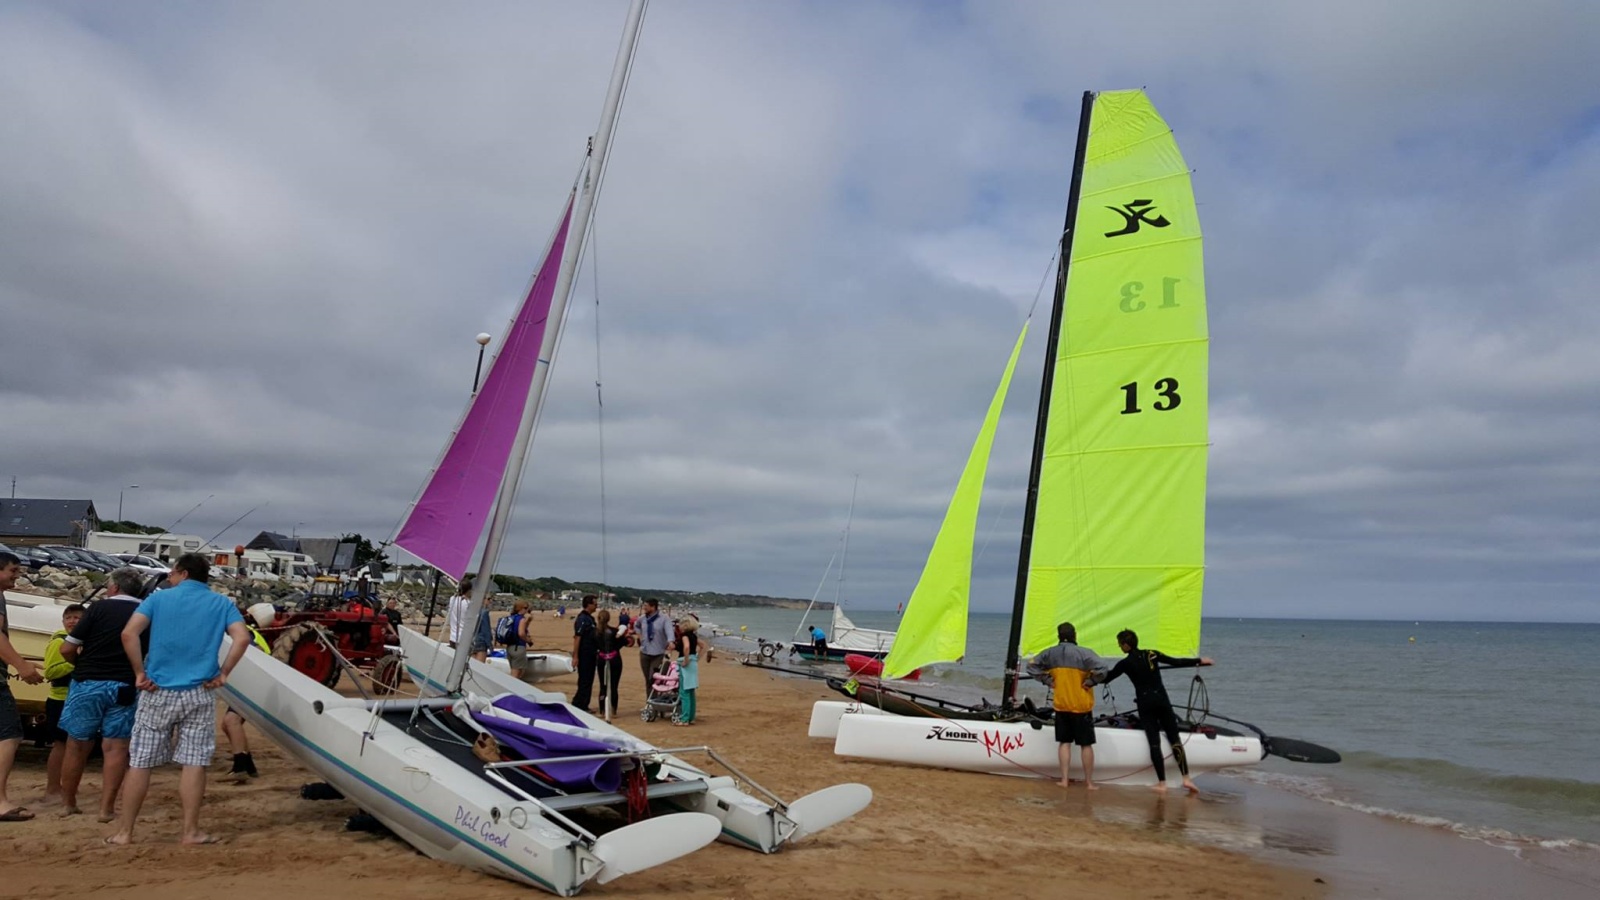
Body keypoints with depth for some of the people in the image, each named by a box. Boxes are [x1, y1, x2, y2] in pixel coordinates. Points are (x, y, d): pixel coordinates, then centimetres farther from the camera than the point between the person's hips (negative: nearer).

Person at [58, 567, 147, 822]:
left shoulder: (99, 607, -4)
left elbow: (66, 649, -5)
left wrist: (81, 664, 14)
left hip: (88, 684, -1)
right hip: (124, 687, 1)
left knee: (78, 746, 13)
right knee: (115, 747, 5)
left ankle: (67, 803, 27)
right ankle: (107, 808, 4)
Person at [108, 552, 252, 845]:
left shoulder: (159, 598, 4)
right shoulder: (221, 603, 6)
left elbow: (129, 634, -9)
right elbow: (242, 638, -9)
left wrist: (140, 673, -3)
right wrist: (223, 673, -2)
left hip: (158, 692, 0)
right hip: (200, 695, 0)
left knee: (140, 763, 9)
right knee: (194, 763, 3)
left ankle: (124, 831, 15)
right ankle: (191, 831, 5)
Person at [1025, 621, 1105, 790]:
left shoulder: (1050, 653, 0)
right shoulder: (1084, 653, -14)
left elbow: (1032, 666, 6)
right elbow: (1101, 671, -25)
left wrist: (1048, 680, 5)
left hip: (1060, 705, 3)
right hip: (1082, 706, -3)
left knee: (1064, 742, 13)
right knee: (1086, 744, 7)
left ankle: (1064, 779, 10)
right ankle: (1089, 782, 12)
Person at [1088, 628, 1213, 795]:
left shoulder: (1126, 663, -5)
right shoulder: (1152, 654, 2)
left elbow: (1107, 677, 4)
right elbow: (1177, 662, 6)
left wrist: (1089, 681, 19)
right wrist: (1199, 661, 17)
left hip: (1145, 703, -2)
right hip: (1162, 700, 2)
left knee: (1154, 742, 1)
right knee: (1174, 738, 7)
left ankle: (1162, 783, 2)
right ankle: (1186, 778, 1)